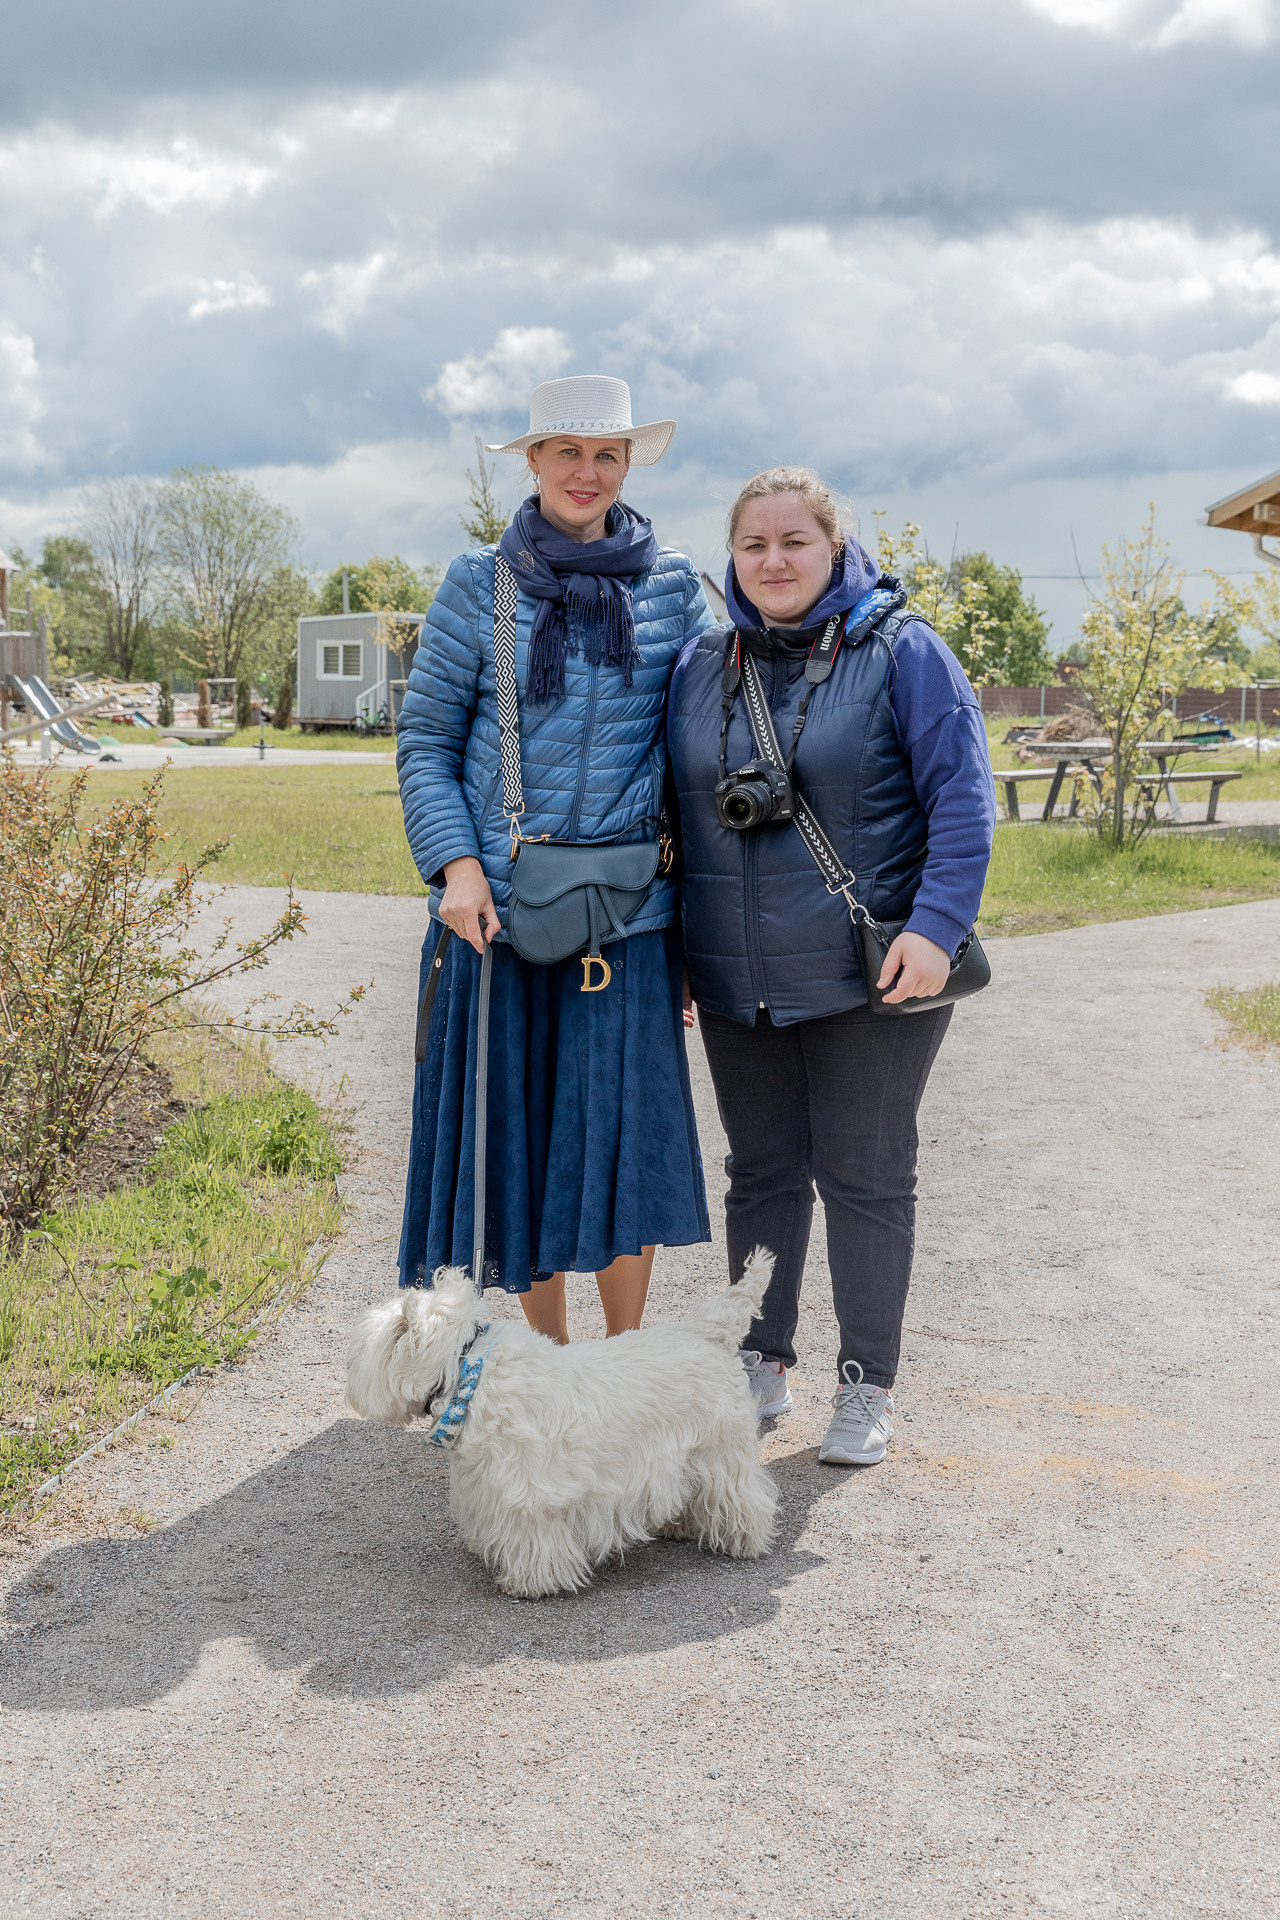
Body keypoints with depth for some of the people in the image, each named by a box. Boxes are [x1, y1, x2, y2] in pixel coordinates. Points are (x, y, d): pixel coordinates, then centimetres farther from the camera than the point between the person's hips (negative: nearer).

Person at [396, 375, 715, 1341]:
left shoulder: (673, 586, 6)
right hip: (498, 908, 0)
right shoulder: (479, 584, 3)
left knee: (624, 1137, 2)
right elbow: (425, 739, 5)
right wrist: (455, 860, -11)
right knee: (517, 1131, 7)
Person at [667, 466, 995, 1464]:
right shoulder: (700, 666, 8)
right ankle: (762, 1365, 28)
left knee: (866, 1176, 5)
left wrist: (937, 926, -20)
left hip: (872, 977, -4)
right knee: (761, 1172, 13)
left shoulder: (901, 651, -5)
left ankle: (868, 1386, 18)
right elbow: (674, 810, 15)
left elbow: (964, 797, -9)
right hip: (736, 983, 4)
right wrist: (667, 949, 12)